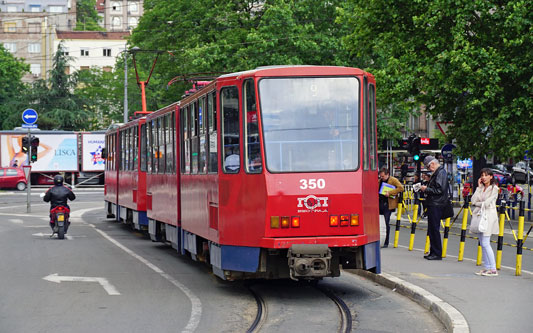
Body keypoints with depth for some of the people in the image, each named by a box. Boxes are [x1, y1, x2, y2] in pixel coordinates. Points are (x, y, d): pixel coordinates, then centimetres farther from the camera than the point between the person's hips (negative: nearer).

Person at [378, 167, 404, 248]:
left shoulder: (394, 180, -4)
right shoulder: (379, 181, 16)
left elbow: (401, 188, -17)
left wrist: (389, 193, -21)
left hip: (388, 204, -6)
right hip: (379, 203, 6)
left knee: (387, 223, -3)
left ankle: (386, 243, 6)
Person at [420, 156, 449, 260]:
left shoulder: (441, 173, -13)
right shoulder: (437, 172, 18)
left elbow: (439, 190, -21)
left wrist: (426, 189, -13)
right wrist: (425, 188, 10)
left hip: (436, 205, -10)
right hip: (432, 205, 10)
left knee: (435, 230, -7)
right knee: (431, 230, 13)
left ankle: (437, 254, -3)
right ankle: (433, 252, 19)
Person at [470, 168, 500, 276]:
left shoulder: (494, 188, -5)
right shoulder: (481, 188, 15)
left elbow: (486, 203, -14)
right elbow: (474, 200, 1)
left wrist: (476, 204, 1)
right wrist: (479, 187, 1)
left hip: (488, 216, -7)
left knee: (485, 243, -12)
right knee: (482, 244, 6)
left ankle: (493, 269, -9)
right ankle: (487, 268, 10)